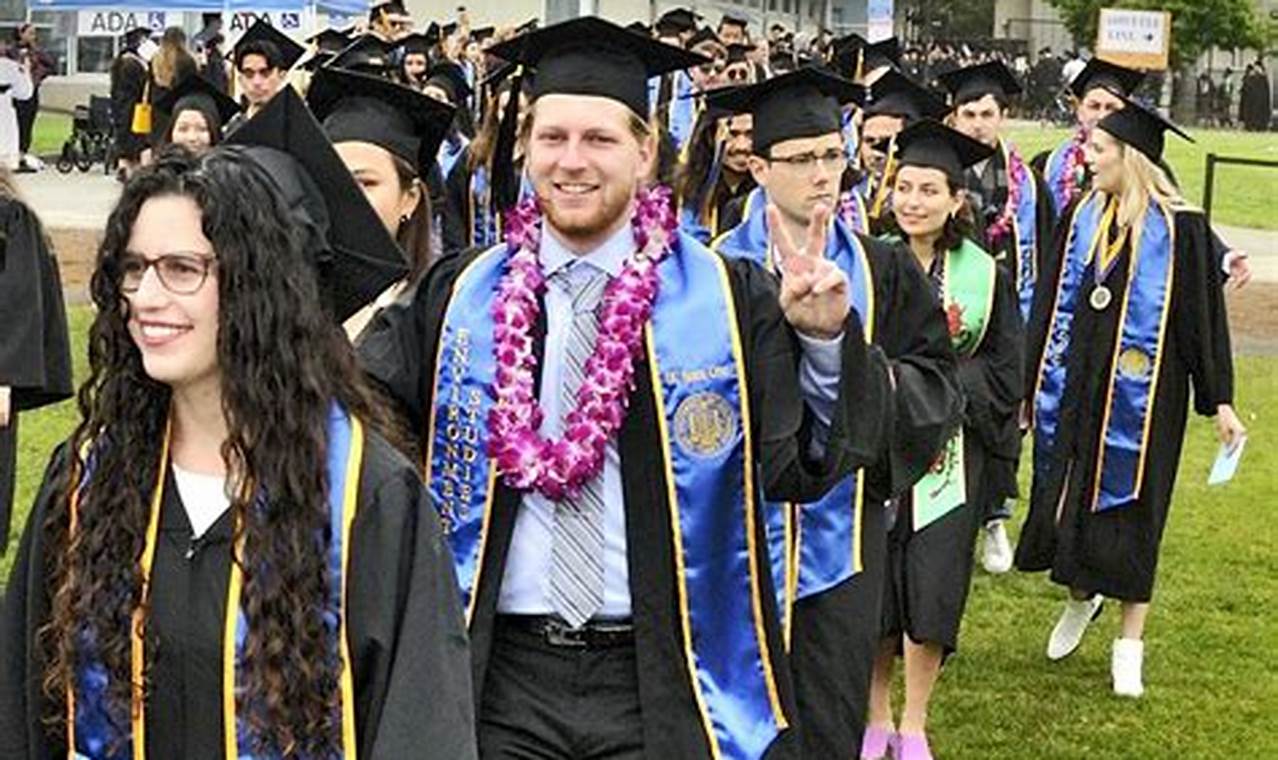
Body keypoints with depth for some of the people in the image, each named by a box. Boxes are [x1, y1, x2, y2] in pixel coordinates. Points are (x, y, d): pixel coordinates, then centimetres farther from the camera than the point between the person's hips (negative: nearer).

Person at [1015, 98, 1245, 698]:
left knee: (1129, 509, 4)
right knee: (1064, 497, 10)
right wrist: (1029, 382, 7)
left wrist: (1218, 400, -6)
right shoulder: (1082, 217, 3)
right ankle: (1080, 597, 39)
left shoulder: (1178, 228, -10)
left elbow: (1203, 312, -6)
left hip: (1141, 395, -4)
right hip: (1075, 386, 4)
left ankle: (1130, 646, 16)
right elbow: (1050, 303, 8)